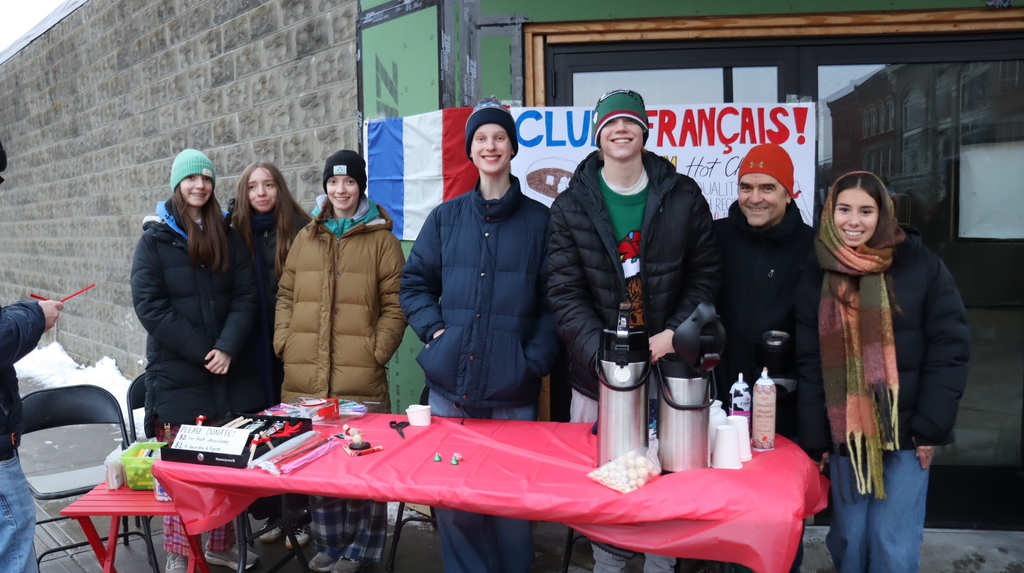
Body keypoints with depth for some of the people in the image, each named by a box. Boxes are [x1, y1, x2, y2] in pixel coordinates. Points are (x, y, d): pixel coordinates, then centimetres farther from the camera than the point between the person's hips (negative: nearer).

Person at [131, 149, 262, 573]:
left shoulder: (227, 237, 10)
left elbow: (245, 297, 3)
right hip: (177, 375, -3)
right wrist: (202, 352, -14)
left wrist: (227, 348, -13)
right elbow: (149, 305, -8)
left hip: (230, 372, 3)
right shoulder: (155, 239, 1)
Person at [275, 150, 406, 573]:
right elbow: (286, 294, 17)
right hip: (306, 377, 4)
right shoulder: (306, 238, 15)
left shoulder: (381, 239, 2)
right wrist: (284, 341, 5)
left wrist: (378, 349, -9)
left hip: (360, 379, -4)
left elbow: (395, 303, -1)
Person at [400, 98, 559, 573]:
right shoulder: (445, 218, 10)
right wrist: (435, 330, -2)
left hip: (512, 390, -2)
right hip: (450, 383, 2)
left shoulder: (539, 220, 3)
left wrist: (536, 359, -9)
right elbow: (414, 283, 13)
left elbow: (553, 300, 2)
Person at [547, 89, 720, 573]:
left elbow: (705, 277, 2)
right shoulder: (572, 205, 1)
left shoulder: (683, 197, 2)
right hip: (598, 372, 0)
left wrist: (673, 334, -13)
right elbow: (566, 293, -5)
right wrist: (601, 352, -18)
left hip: (669, 367, 0)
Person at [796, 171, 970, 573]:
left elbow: (949, 347, -4)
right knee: (849, 539, 10)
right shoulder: (817, 275, 2)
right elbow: (809, 363, 2)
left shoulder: (920, 264, -4)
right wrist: (815, 438, 0)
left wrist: (932, 427, -8)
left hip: (906, 432, -2)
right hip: (845, 434, 2)